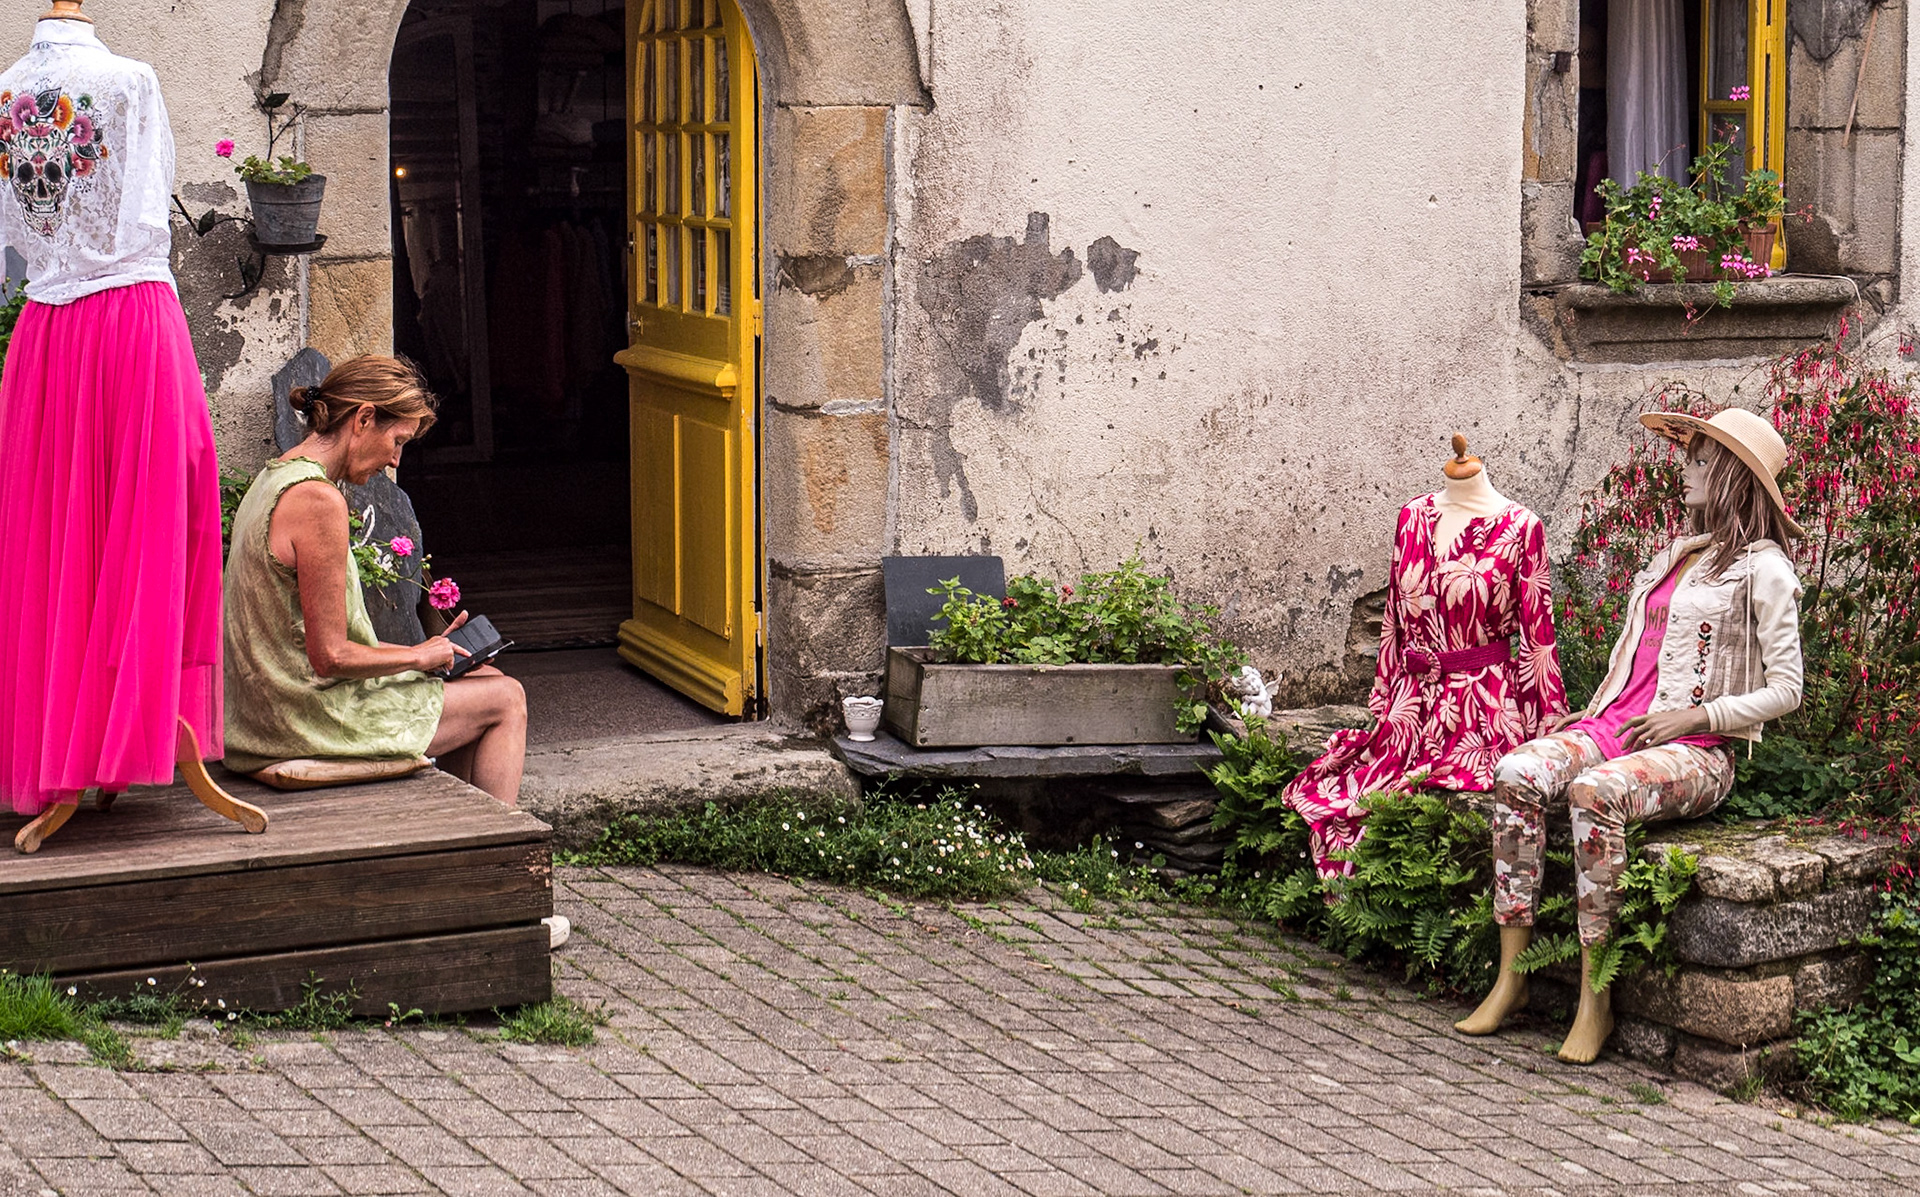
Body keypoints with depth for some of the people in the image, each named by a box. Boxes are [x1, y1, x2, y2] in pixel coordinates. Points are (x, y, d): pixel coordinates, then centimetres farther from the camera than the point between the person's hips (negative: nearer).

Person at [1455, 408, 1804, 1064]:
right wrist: (1590, 714, 11)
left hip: (1696, 752, -7)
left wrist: (1695, 717, -14)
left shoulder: (1762, 569, -1)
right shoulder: (1676, 555, 23)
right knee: (1517, 771, -23)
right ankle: (1511, 973, -21)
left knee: (1596, 791, -37)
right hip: (1616, 725, 7)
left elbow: (1784, 690, -5)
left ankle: (1595, 998, -29)